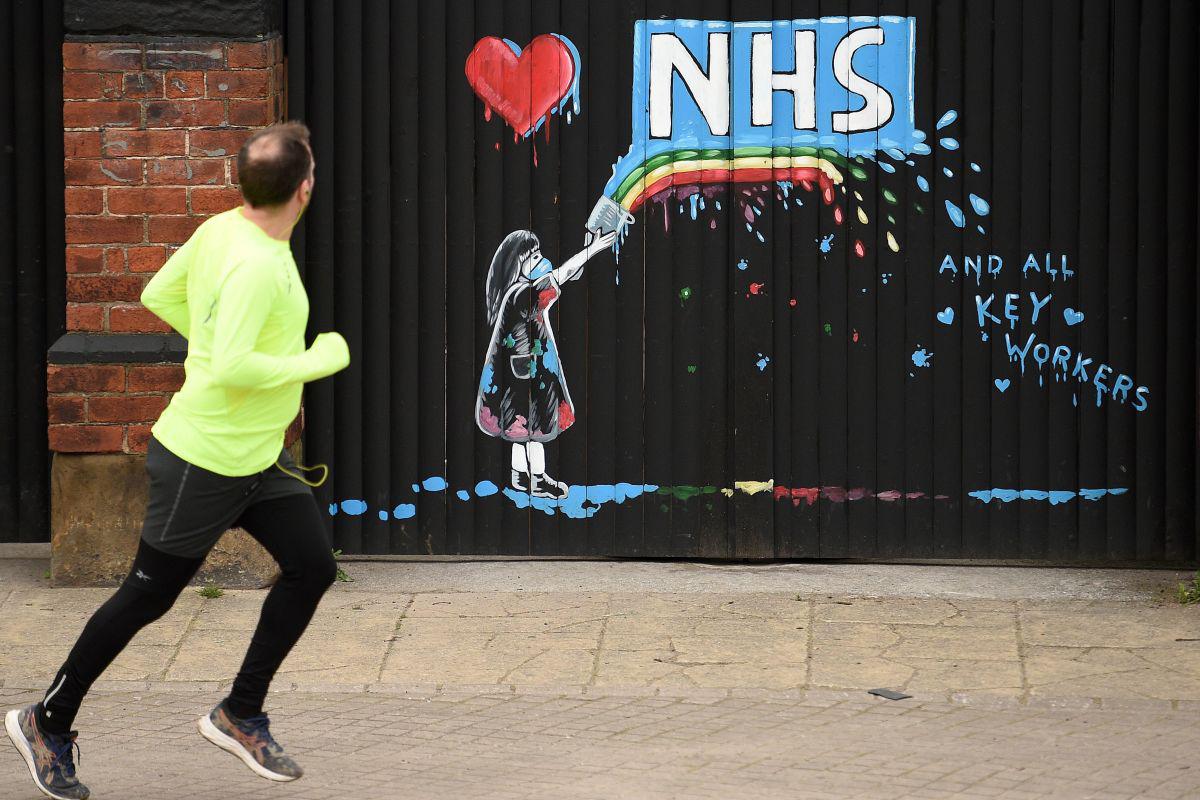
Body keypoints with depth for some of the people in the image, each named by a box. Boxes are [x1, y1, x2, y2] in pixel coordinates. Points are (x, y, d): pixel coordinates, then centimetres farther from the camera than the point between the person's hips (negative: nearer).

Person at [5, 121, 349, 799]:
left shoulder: (220, 230, 0)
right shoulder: (256, 265, -28)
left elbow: (160, 296, 13)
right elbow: (231, 368, -35)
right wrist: (317, 362, -21)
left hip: (258, 456, 9)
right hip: (206, 460, -9)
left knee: (312, 567, 7)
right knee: (147, 597, 4)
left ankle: (241, 716, 18)